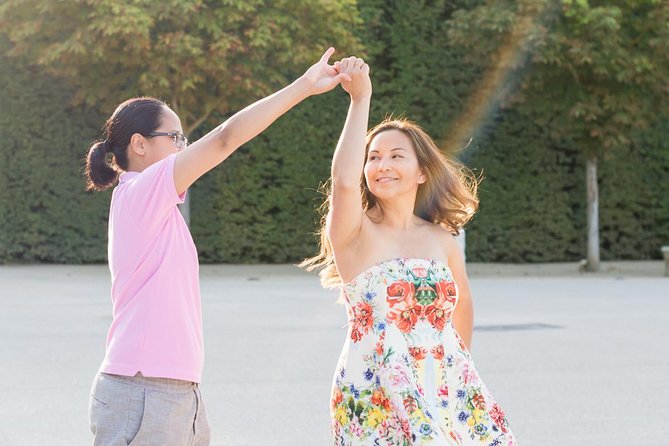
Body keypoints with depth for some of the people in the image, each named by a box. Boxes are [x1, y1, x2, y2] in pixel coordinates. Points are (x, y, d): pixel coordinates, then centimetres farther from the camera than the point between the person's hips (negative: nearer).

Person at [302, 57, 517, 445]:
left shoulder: (442, 240, 8)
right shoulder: (354, 233, -4)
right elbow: (344, 179, -24)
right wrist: (360, 99, -21)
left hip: (447, 388, 4)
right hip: (377, 393, -4)